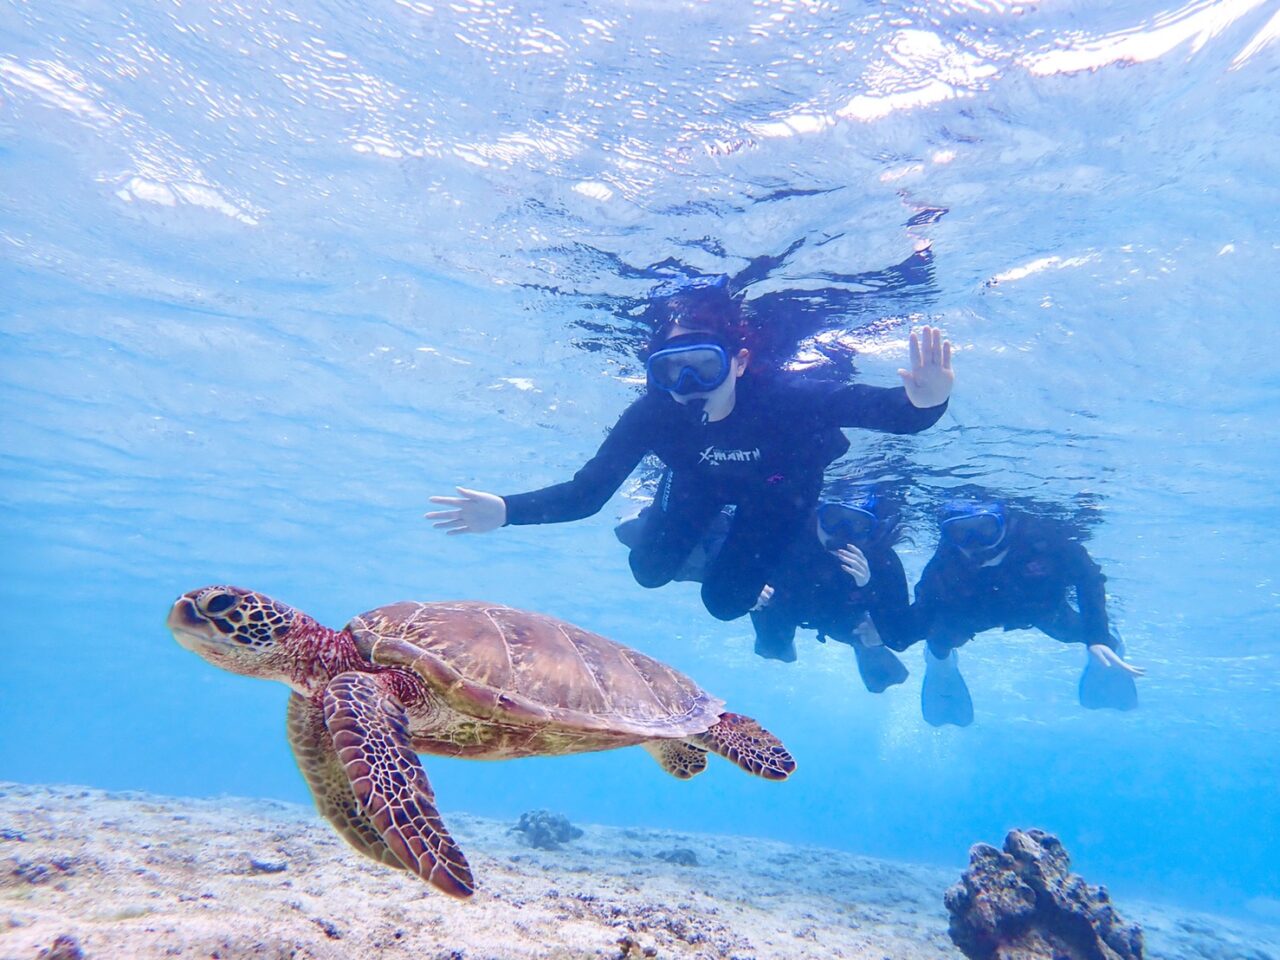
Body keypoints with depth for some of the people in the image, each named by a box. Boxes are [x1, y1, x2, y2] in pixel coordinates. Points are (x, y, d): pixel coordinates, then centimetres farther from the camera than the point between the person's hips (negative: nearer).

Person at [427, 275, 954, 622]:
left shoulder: (782, 395, -44)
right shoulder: (651, 414, -36)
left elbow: (886, 410, -45)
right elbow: (586, 493, -33)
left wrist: (924, 403, -69)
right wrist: (505, 510, -47)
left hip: (782, 484, -2)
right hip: (701, 479, 2)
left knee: (725, 600, -4)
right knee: (651, 570, -3)